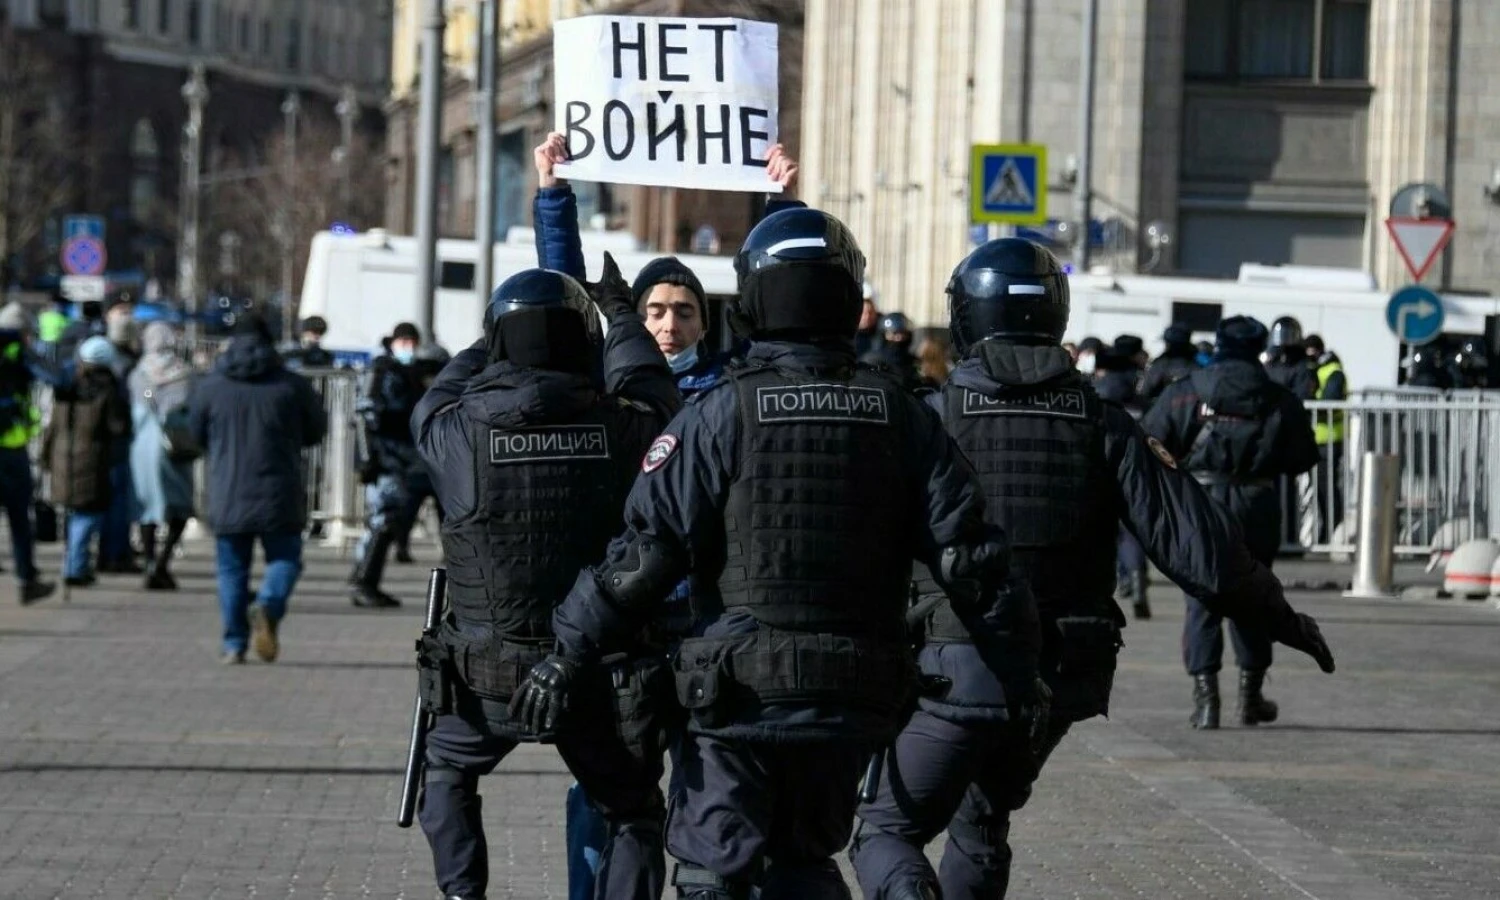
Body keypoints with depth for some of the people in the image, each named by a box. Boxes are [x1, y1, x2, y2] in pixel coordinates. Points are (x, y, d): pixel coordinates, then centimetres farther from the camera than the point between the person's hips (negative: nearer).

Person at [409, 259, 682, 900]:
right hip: (603, 678, 0)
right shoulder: (626, 429, -8)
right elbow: (650, 390, 15)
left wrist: (491, 344, 32)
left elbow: (434, 405, 14)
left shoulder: (460, 430, -10)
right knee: (634, 815, 18)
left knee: (446, 769, 28)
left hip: (489, 677, 0)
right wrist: (620, 313, 34)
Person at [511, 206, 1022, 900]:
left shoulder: (721, 414, -8)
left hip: (738, 693, -4)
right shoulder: (899, 415, 3)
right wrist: (1021, 661, 9)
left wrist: (569, 652, -7)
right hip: (853, 703, 4)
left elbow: (647, 549, -12)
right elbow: (966, 550, 2)